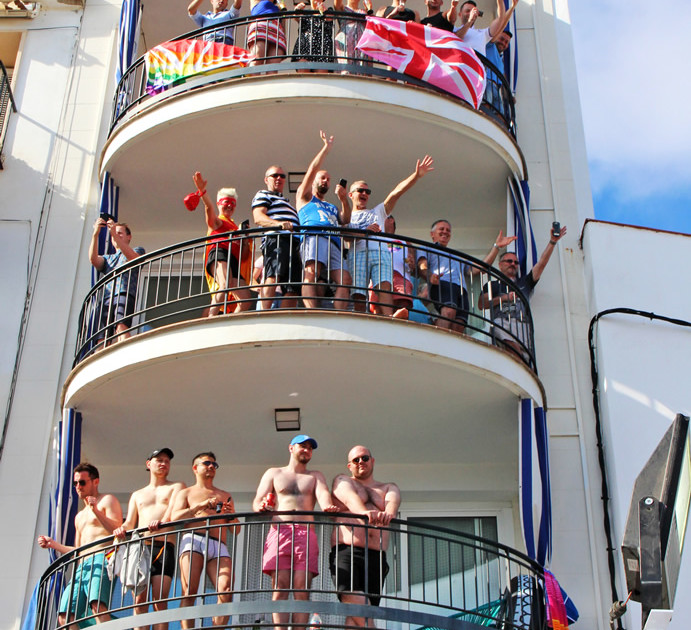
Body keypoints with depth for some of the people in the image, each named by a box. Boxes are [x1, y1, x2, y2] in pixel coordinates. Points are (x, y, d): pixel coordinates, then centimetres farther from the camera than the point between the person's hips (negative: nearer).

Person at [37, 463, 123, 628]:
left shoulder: (107, 500, 10)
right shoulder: (79, 517, 34)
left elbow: (118, 531, -5)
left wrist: (96, 511, -15)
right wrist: (52, 544, 29)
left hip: (101, 559, -8)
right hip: (82, 566, 8)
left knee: (98, 605, -32)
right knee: (64, 616, -8)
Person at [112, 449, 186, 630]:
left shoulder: (176, 487, 17)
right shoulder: (137, 495, 28)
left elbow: (174, 509, -4)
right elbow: (130, 523, 16)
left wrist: (162, 521, -27)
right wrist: (123, 529, -9)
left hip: (163, 547, -3)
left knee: (159, 599, -14)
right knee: (139, 600, -8)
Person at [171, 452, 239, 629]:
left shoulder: (225, 496, 32)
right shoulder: (186, 493, 25)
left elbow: (236, 530, 27)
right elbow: (175, 517, 5)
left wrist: (230, 515, 5)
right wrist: (200, 506, -6)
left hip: (219, 546, 2)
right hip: (193, 540, -2)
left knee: (226, 591, -22)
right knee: (189, 593, -19)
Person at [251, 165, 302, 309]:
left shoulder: (284, 201, 41)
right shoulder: (263, 195, 14)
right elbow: (258, 218, -6)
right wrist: (279, 223, -22)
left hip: (293, 244, 8)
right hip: (275, 239, -8)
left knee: (293, 288, -5)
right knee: (273, 276, -28)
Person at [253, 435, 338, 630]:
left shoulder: (315, 476, 24)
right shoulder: (273, 473, 22)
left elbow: (323, 493, 2)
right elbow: (257, 501, 11)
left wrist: (327, 506, -23)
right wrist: (261, 506, -15)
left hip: (306, 533, 1)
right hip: (279, 531, 0)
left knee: (302, 589, -12)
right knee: (280, 587, -12)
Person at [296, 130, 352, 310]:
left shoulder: (332, 207, 42)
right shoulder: (305, 197, 30)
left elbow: (345, 220, 22)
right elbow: (312, 170, 19)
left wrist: (344, 200, 9)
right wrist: (327, 147, 20)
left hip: (333, 243, 5)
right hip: (313, 236, -5)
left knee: (344, 278, -21)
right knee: (311, 273, -31)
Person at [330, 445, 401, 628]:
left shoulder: (389, 488, 25)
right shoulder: (342, 481, 17)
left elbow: (393, 501, 0)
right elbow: (350, 497, -7)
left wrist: (388, 513, -26)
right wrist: (364, 512, -31)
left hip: (377, 558, 2)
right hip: (347, 552, -2)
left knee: (357, 616, -9)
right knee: (354, 602, -25)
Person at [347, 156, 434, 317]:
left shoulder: (378, 212, 36)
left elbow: (397, 192, 22)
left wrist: (417, 175, 11)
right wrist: (364, 231, -11)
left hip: (381, 252, 1)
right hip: (357, 253, -1)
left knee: (384, 286, -27)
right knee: (358, 294, -21)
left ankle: (389, 319, -49)